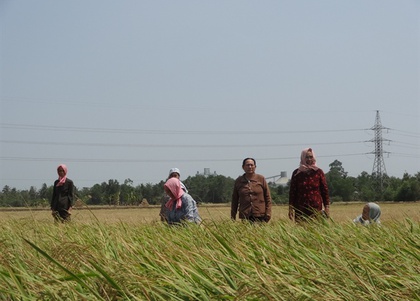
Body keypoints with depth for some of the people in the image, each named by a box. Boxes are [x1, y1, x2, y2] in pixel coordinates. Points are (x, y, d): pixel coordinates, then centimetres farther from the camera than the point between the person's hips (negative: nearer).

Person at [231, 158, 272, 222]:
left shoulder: (261, 179, 4)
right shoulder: (238, 181, 7)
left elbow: (268, 197, 5)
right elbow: (235, 200, 12)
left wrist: (268, 214, -2)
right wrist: (233, 218, 10)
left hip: (260, 216, -1)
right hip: (245, 217, 1)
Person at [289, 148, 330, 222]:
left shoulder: (318, 172, 5)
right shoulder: (296, 173, 5)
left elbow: (325, 190, 6)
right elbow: (292, 191, 6)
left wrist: (327, 207, 1)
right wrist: (290, 208, 1)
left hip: (316, 208, 0)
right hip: (300, 209, 0)